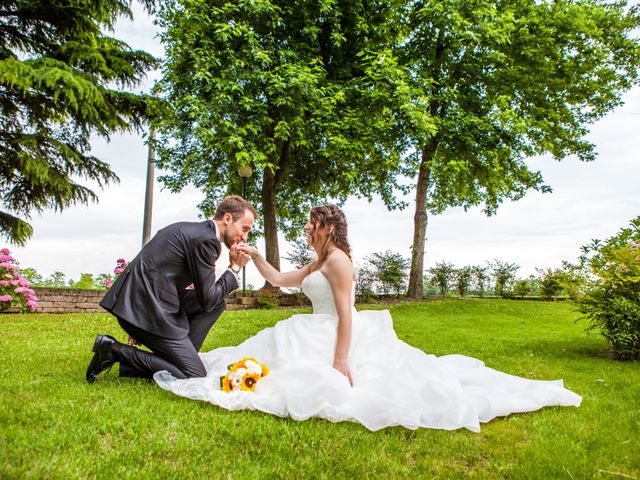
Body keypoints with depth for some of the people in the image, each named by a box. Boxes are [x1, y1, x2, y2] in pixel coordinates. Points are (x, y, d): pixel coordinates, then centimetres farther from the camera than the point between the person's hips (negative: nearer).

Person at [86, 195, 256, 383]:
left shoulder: (190, 229, 16)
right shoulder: (206, 239, -14)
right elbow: (207, 299, -10)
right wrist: (235, 268, -1)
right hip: (146, 309, -10)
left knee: (218, 303, 13)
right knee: (196, 376, -6)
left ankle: (182, 356, 10)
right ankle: (115, 351, -6)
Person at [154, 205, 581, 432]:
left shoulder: (337, 259, -16)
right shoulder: (319, 263, 17)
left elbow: (345, 314, -25)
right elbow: (280, 280, 23)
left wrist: (338, 361, -30)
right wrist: (255, 256, 14)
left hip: (343, 338, -11)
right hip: (325, 335, 11)